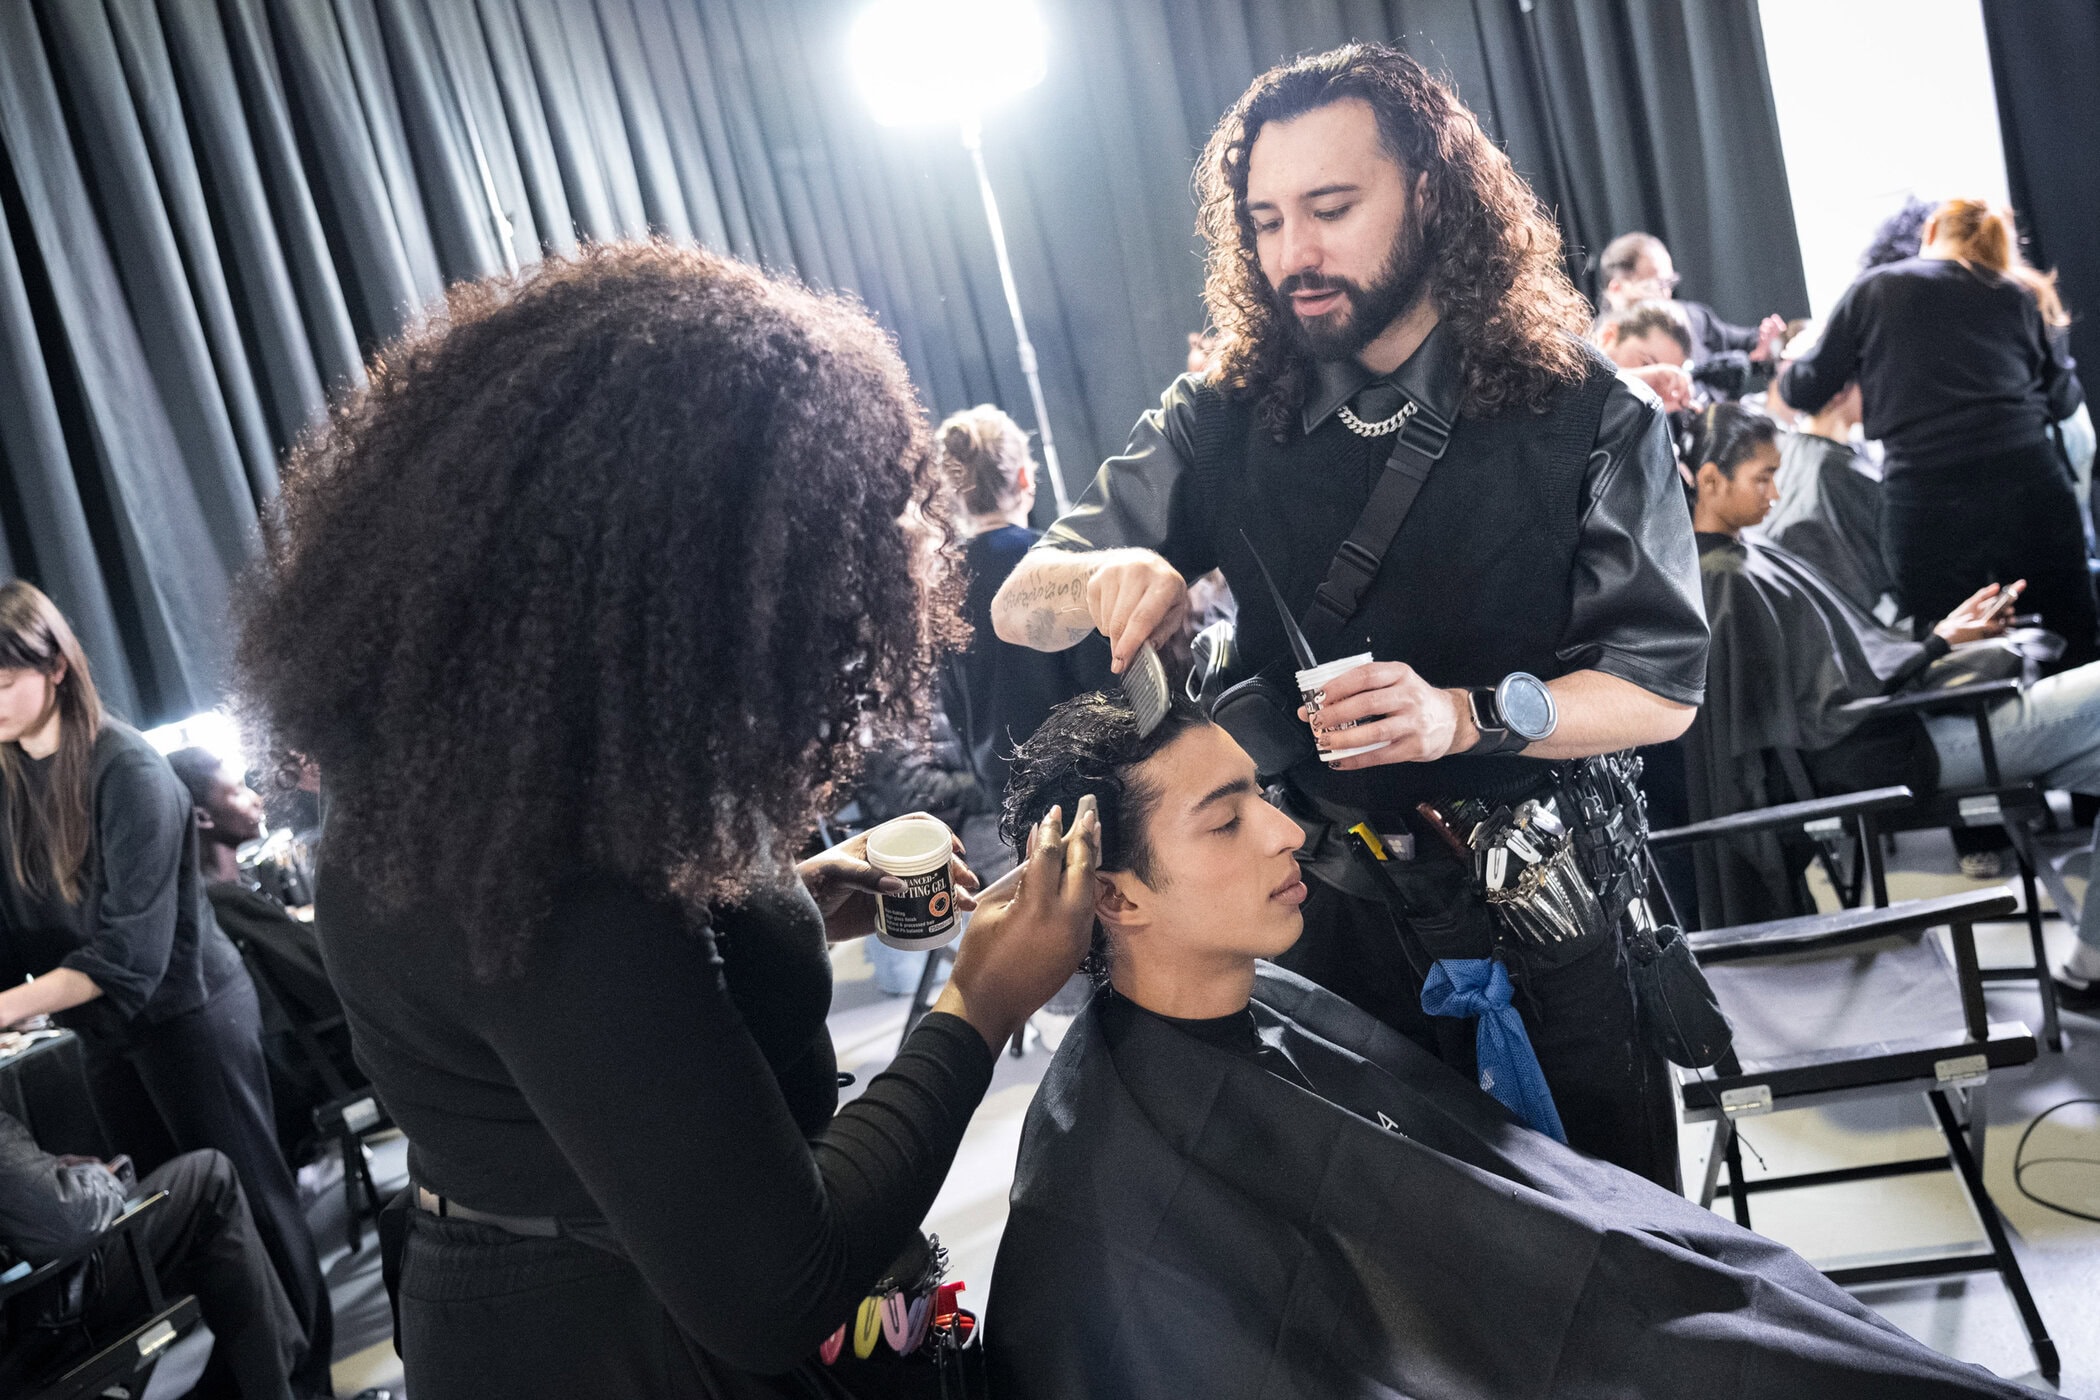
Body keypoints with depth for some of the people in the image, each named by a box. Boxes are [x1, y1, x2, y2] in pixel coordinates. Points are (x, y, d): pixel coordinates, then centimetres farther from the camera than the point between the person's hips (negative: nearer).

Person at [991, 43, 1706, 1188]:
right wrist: (1109, 578, -25)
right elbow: (1020, 606, -1)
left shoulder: (1585, 416, -7)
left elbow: (1663, 688, -8)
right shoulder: (1221, 423, -1)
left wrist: (1464, 716, -26)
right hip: (1331, 917, 2)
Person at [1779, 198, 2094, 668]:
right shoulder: (2017, 298, 14)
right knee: (2075, 646, 9)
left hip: (1925, 497, -1)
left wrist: (1786, 376, 34)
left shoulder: (1872, 289, 9)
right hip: (2030, 483, 2)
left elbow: (1809, 389, 12)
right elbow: (2062, 399, 18)